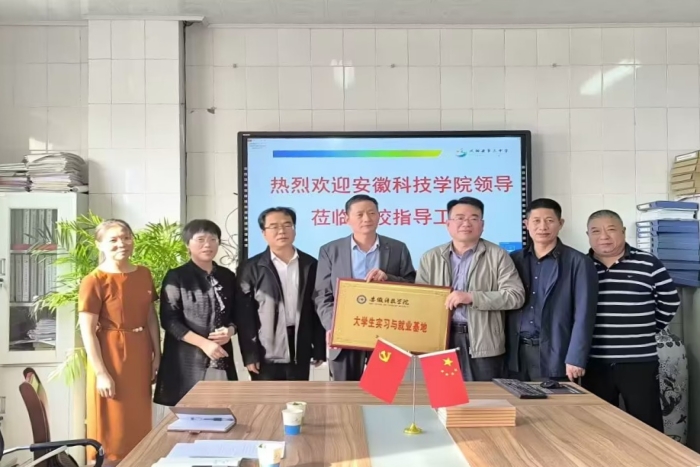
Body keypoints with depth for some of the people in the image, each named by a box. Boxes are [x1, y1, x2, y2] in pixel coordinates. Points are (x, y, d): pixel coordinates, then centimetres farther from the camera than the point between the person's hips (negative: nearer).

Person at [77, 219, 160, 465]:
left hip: (140, 356, 6)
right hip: (111, 357, -5)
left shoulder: (144, 274, 5)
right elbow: (87, 332, -13)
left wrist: (157, 355, 7)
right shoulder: (94, 281, -12)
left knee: (140, 423, 15)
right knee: (113, 427, 5)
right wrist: (101, 373, -15)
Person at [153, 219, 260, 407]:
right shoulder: (176, 277, -2)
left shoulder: (228, 277, 10)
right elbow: (169, 320, -7)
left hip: (221, 359, 3)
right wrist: (204, 343, -15)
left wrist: (231, 330, -8)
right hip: (187, 361, -3)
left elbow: (240, 315, 14)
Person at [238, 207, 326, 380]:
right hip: (265, 356, -2)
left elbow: (317, 308, 7)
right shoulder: (252, 268, -1)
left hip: (300, 355, 2)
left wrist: (319, 350, 5)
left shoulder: (310, 264, 6)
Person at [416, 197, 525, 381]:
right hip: (442, 341, 2)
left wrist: (471, 297, -16)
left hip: (484, 344, -2)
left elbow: (516, 296, -7)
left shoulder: (497, 256, 2)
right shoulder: (430, 258, 10)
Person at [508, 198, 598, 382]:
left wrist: (575, 359, -12)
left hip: (555, 355, -3)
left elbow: (583, 316, -7)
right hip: (516, 354, 4)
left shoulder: (578, 262, -3)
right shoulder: (514, 260, 9)